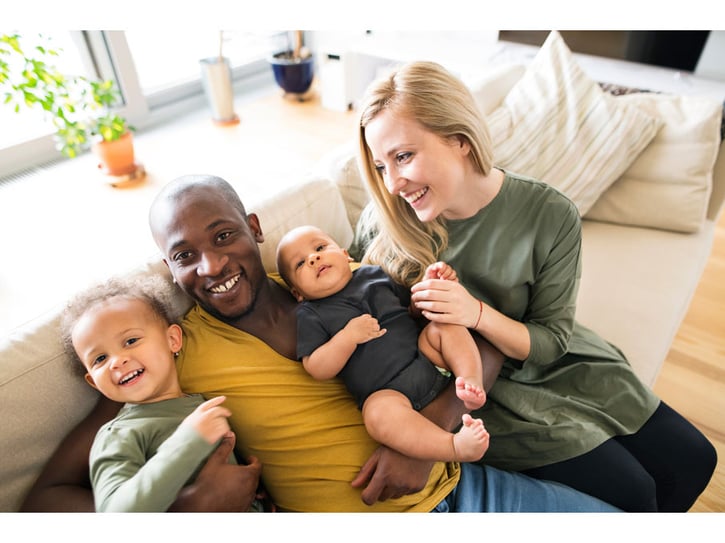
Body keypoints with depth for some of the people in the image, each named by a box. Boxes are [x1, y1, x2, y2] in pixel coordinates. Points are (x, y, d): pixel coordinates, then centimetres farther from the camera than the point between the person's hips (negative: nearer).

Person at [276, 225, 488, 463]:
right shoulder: (309, 315, 4)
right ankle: (457, 446, -40)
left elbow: (414, 305, 25)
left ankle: (471, 382, -27)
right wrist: (349, 336, -17)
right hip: (387, 391, -5)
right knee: (378, 413, -34)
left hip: (426, 354, 5)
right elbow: (317, 370, -5)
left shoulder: (372, 274, 15)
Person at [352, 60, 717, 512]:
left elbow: (550, 343, -12)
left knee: (692, 458, 7)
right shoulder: (384, 221, -20)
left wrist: (476, 313, -32)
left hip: (549, 365, 3)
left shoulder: (550, 216, -20)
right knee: (629, 492, -12)